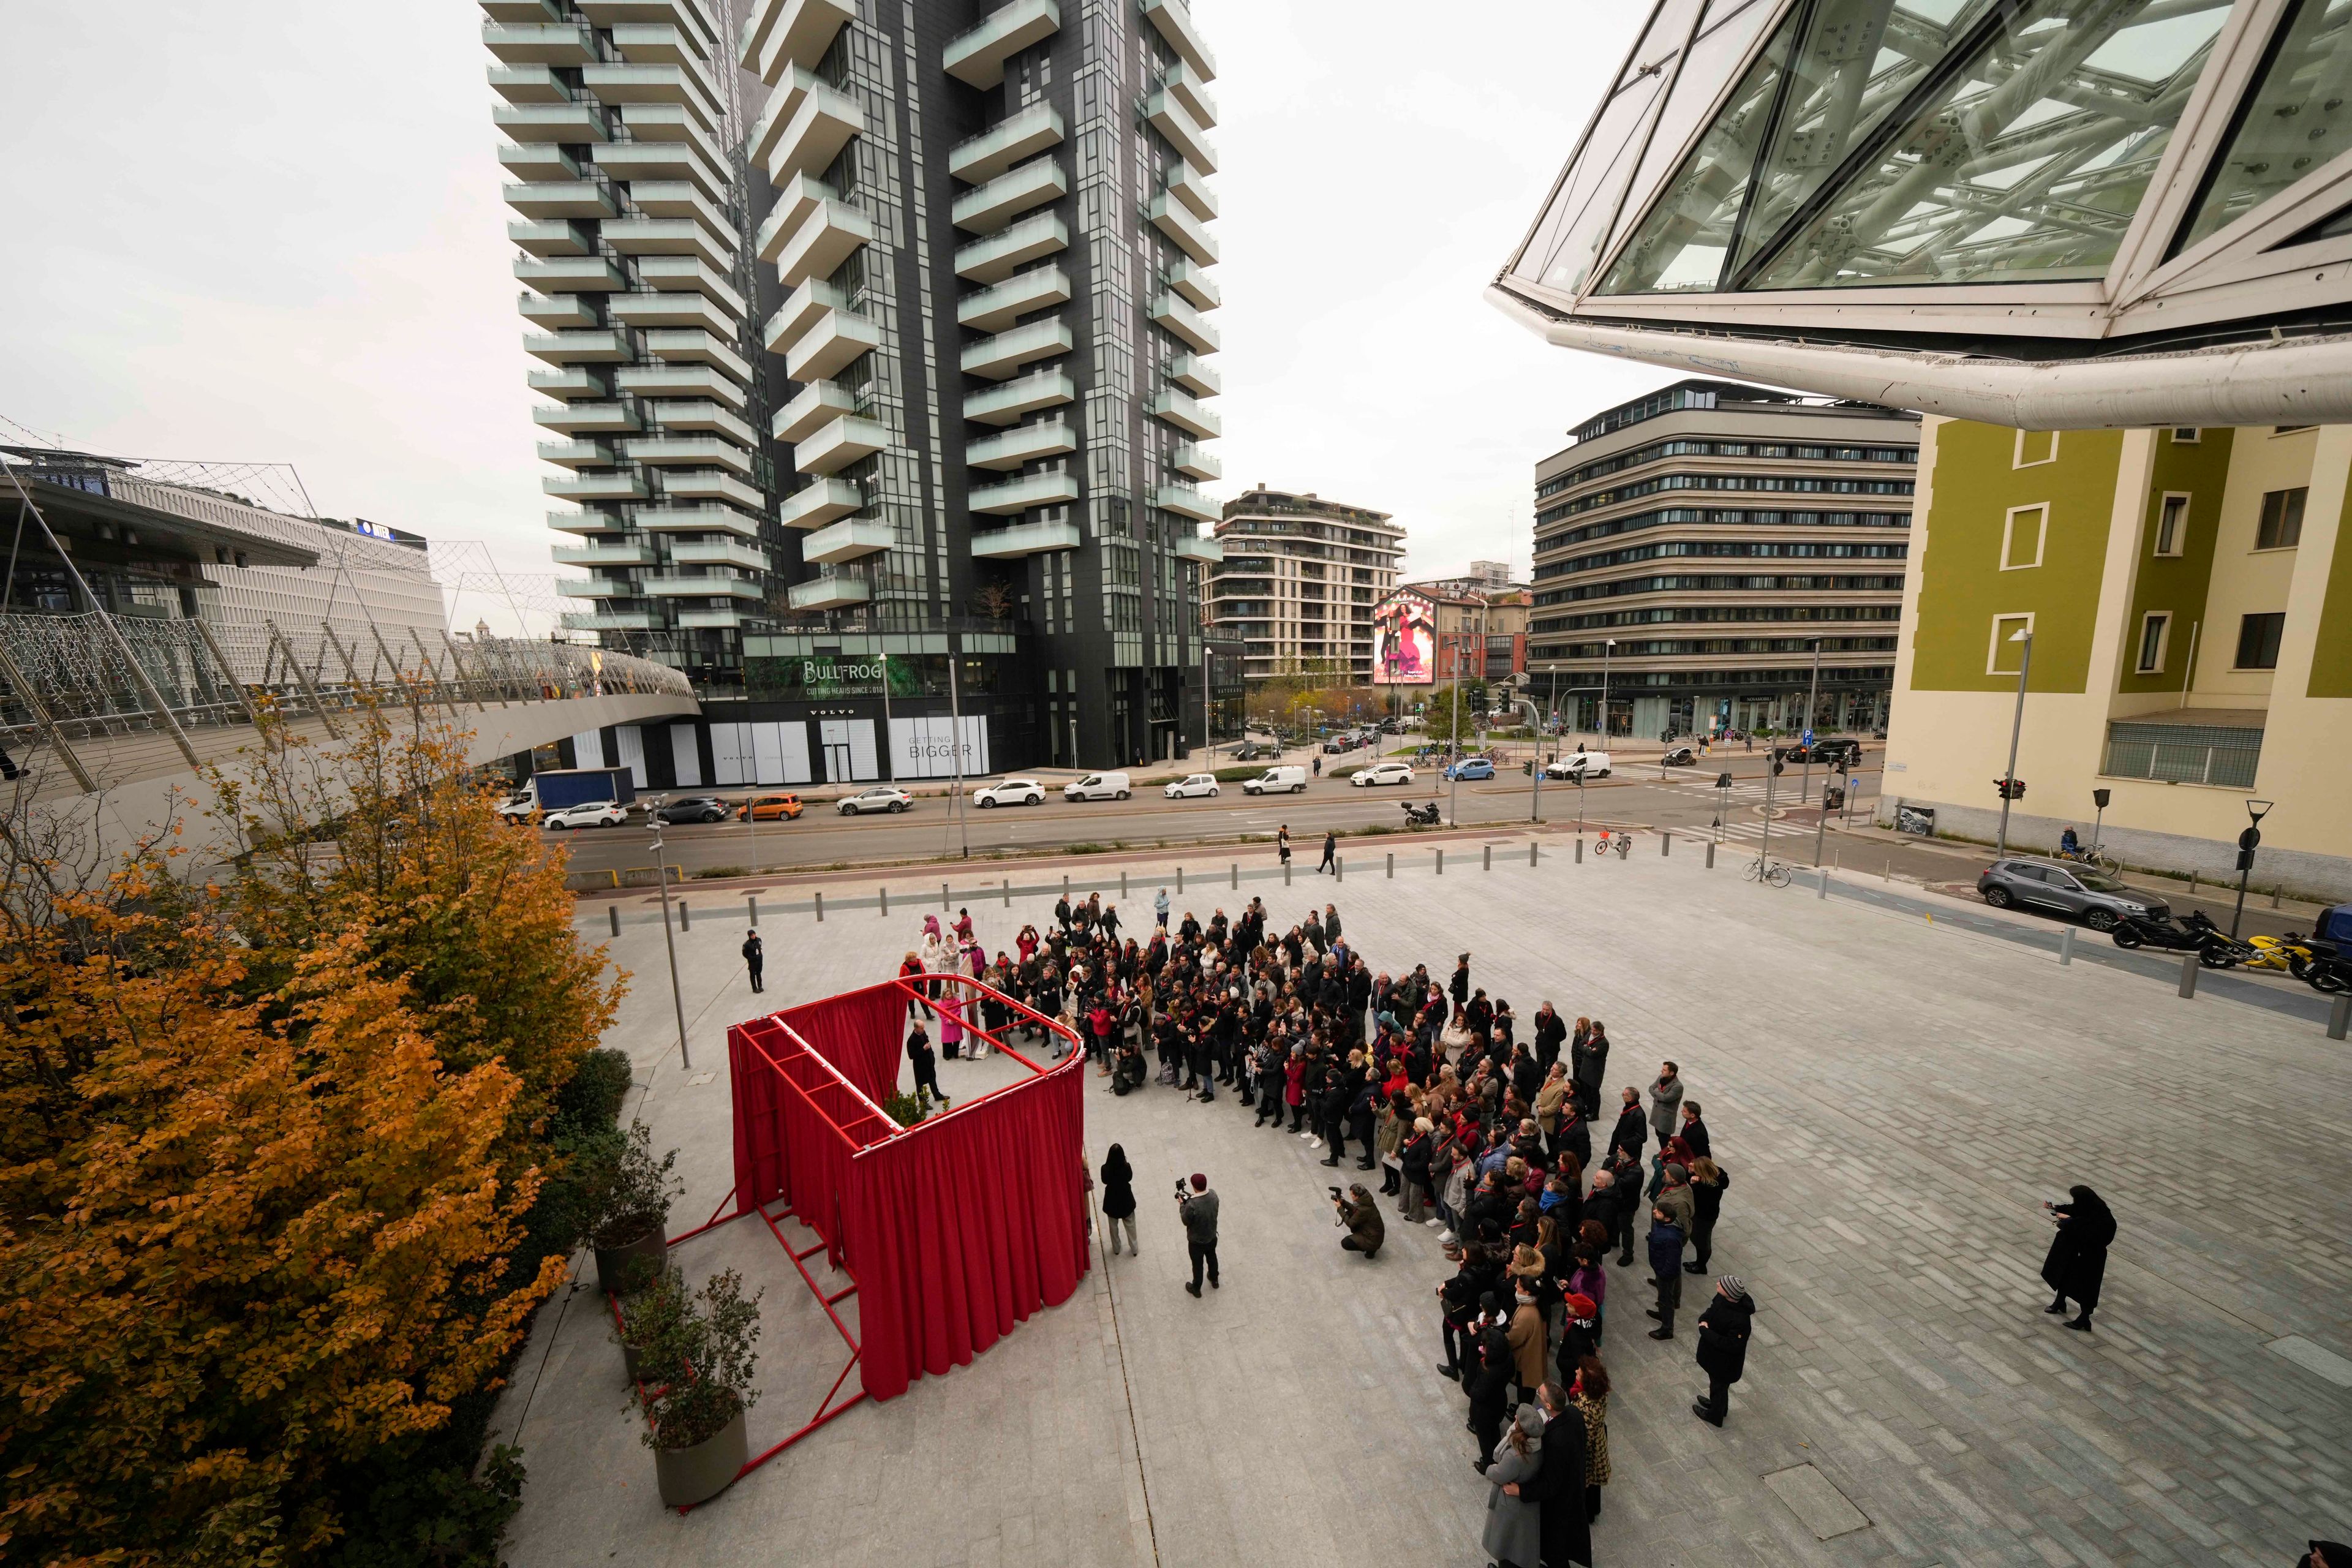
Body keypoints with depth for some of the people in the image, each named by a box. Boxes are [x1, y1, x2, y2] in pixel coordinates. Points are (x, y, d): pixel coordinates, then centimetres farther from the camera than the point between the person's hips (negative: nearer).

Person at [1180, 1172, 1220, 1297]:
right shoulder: (1213, 1195, -21)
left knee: (1198, 1265, 22)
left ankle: (1196, 1289, 46)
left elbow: (1186, 1221, -20)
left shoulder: (1191, 1205, -39)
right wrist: (1193, 1198, 2)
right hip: (1212, 1237, 5)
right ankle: (1214, 1280, 56)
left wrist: (1182, 1205, -7)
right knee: (1212, 1258, 31)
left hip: (1197, 1242, -5)